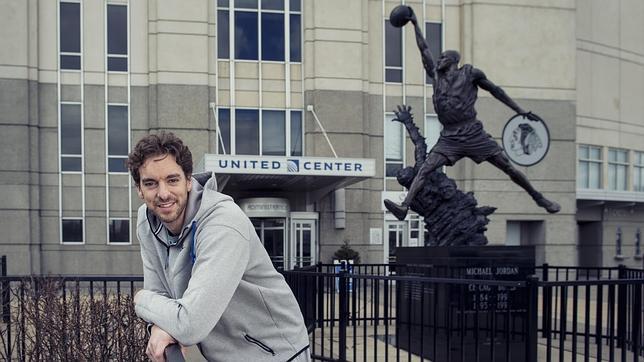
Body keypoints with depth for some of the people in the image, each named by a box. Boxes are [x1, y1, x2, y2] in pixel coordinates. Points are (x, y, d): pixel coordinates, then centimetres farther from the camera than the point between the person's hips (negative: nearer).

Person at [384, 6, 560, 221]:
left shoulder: (469, 73, 5)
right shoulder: (436, 75, 15)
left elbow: (495, 91, 11)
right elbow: (424, 49, 21)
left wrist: (522, 112, 12)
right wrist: (415, 23, 23)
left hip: (474, 134, -3)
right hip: (449, 139, 3)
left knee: (509, 168, -1)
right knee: (424, 170, -16)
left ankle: (539, 199, 15)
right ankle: (404, 207, -26)